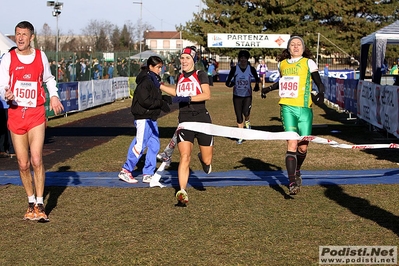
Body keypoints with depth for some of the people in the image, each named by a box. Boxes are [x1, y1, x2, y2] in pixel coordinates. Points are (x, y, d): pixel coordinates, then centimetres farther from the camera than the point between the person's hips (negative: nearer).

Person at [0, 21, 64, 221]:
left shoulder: (41, 56, 5)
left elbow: (49, 79, 22)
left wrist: (54, 95, 5)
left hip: (36, 114, -1)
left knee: (36, 160, -14)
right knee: (23, 164, 4)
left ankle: (40, 205, -7)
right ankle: (31, 202, 21)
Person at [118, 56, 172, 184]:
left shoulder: (155, 80, 15)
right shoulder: (145, 81, -15)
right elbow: (144, 100, -21)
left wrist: (164, 98, 1)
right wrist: (161, 103, -18)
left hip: (152, 118, 10)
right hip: (143, 117, -10)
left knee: (154, 145, 8)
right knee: (140, 145, -6)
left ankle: (148, 174, 14)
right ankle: (125, 171, 4)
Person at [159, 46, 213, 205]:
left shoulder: (200, 74, -2)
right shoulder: (180, 77, 13)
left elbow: (207, 95, -16)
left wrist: (188, 98, -25)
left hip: (202, 119, -3)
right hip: (184, 121, 3)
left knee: (207, 161, 5)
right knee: (184, 157, -13)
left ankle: (203, 158, 44)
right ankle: (182, 192, -15)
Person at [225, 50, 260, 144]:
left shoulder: (251, 69, -4)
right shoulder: (234, 69, -6)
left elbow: (257, 79, 10)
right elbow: (227, 82, -2)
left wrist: (257, 85, -4)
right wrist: (230, 83, -18)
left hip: (247, 95, -1)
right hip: (237, 95, 1)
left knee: (246, 112, -21)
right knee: (239, 116, 4)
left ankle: (247, 122, 17)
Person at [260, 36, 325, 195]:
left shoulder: (308, 63, 3)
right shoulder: (282, 64, 12)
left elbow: (319, 83, 0)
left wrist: (320, 94, -20)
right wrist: (269, 88, 21)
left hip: (304, 109, -1)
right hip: (287, 108, 1)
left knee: (303, 147, 3)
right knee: (292, 144, -13)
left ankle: (296, 172, 34)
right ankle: (292, 182, -14)